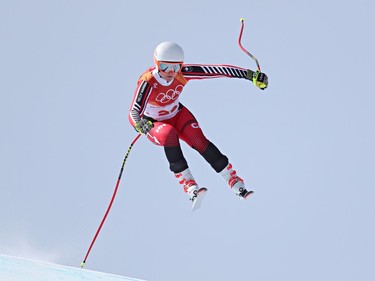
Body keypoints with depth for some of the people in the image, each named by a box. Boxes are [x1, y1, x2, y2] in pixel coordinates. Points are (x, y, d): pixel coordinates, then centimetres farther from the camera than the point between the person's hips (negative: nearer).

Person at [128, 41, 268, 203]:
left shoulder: (182, 74, -24)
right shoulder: (148, 82, -32)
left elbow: (216, 71, -24)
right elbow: (135, 111, -42)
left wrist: (250, 74, -26)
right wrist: (140, 125, -66)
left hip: (177, 114, 3)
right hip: (153, 124, -3)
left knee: (200, 141, -19)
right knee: (169, 134, -35)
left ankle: (237, 184, -13)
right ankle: (189, 187, -34)